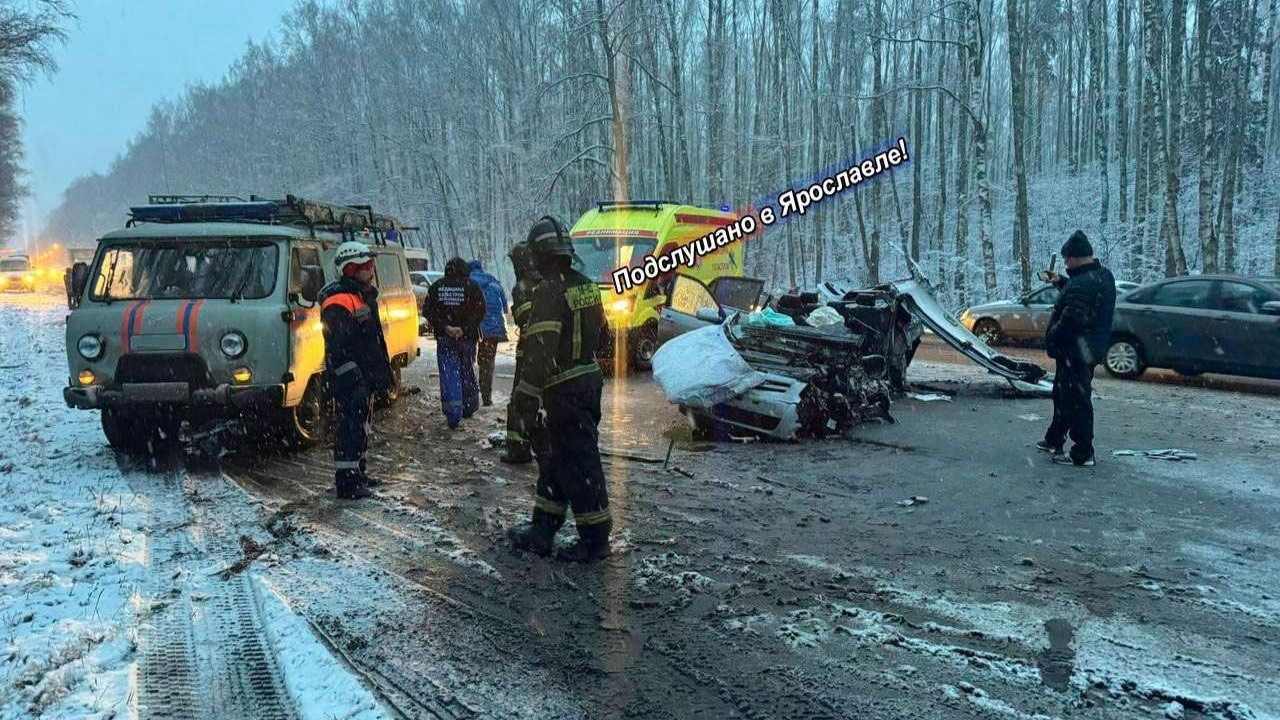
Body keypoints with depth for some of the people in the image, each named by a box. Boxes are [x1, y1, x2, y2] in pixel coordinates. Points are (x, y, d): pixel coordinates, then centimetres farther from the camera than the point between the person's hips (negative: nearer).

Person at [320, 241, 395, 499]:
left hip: (363, 377, 11)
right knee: (351, 427, -8)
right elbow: (339, 346, -24)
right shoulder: (338, 300, -17)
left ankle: (357, 473, 29)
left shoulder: (362, 295, 16)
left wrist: (382, 372, 24)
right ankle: (347, 482, -4)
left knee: (359, 426, 18)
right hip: (348, 380, -11)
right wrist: (353, 377, -26)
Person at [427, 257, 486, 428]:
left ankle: (453, 414, -11)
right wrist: (463, 329, -13)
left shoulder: (436, 287, 3)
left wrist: (445, 327, -10)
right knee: (468, 373, 17)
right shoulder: (472, 287, -2)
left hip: (444, 338, 0)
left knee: (448, 376, -1)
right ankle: (469, 408, 27)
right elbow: (479, 312, -10)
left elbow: (429, 311, -4)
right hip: (467, 337, 0)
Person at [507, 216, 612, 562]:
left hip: (565, 388, -9)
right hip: (590, 379, 9)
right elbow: (602, 334, 19)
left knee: (579, 462, -2)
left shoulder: (550, 291, -18)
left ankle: (595, 540, 5)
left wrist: (527, 391, -21)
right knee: (558, 458, 16)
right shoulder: (587, 286, 9)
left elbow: (540, 347, -25)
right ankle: (542, 530, 25)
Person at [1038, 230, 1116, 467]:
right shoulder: (1103, 275, 8)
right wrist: (1061, 283, 19)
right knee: (1063, 394, 22)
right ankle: (1054, 440, 36)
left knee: (1076, 399, -3)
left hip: (1075, 350, -10)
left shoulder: (1081, 283, -24)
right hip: (1092, 348, 10)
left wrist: (1051, 337, -16)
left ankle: (1083, 454, 2)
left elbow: (1072, 319, -30)